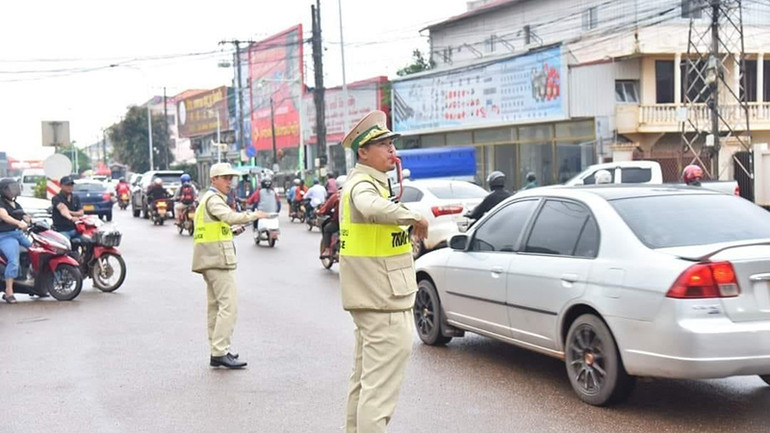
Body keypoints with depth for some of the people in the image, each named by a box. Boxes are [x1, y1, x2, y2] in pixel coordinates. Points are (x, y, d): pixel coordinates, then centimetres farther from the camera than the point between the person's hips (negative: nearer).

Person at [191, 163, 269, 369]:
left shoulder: (208, 198, 22)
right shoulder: (214, 199, -10)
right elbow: (230, 216, -28)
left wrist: (231, 232, 14)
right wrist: (253, 215, -18)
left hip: (209, 259, 11)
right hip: (218, 258, -11)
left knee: (215, 306, 12)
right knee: (228, 305, -14)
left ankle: (216, 351, 16)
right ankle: (220, 353, -17)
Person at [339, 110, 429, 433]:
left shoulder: (365, 182, 16)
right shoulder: (363, 184, -18)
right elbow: (373, 207, -42)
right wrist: (413, 217, -31)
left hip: (371, 300, 11)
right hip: (384, 303, -11)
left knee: (365, 377, 22)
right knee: (381, 385, -9)